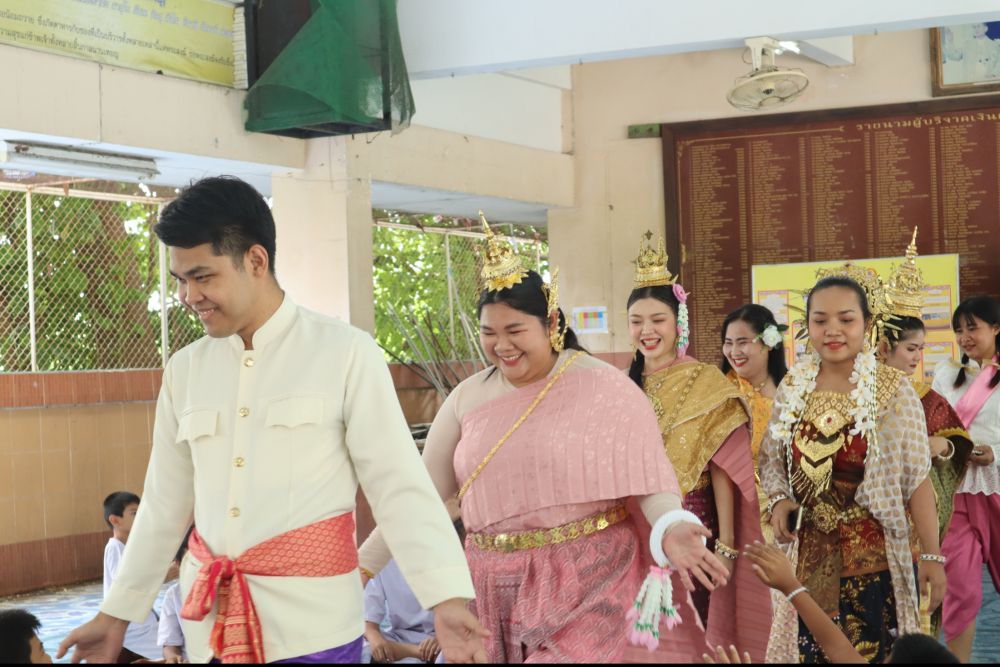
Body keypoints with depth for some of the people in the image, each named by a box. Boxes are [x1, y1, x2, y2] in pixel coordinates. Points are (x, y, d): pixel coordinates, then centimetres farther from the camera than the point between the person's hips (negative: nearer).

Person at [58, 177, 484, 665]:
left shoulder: (346, 353, -7)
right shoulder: (184, 370, 8)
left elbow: (399, 486, -10)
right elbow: (164, 505, 15)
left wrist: (447, 599, -20)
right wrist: (116, 614, 17)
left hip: (313, 623, -4)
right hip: (210, 623, 5)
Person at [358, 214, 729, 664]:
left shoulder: (603, 389, -6)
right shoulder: (468, 398, 5)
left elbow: (647, 477, -9)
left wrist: (670, 530, -29)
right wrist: (364, 564, 7)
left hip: (586, 580, -4)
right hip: (493, 585, 4)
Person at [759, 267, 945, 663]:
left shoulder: (893, 392, -8)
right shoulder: (792, 388, 2)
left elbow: (916, 482, -8)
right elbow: (771, 459, 13)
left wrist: (931, 555, -12)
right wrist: (779, 500, -7)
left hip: (874, 560, -3)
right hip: (809, 558, 3)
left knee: (873, 653, 4)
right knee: (810, 652, 10)